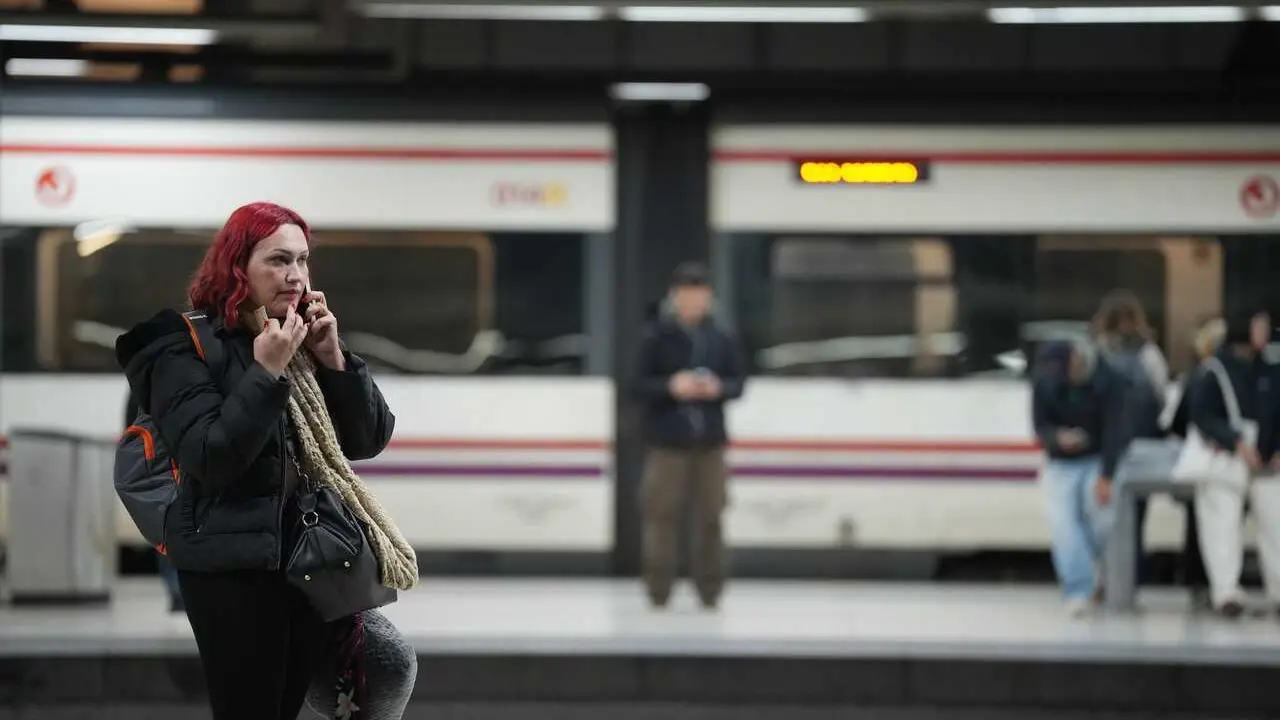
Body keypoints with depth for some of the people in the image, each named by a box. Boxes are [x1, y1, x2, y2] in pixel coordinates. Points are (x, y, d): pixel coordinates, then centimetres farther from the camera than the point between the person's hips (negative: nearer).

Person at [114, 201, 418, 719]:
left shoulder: (303, 339, 10)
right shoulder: (185, 348, -7)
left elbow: (369, 441, 7)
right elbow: (210, 461, -19)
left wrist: (332, 358, -5)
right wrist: (266, 372, -21)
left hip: (314, 558, 6)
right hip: (233, 569, -6)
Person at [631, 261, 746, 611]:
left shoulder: (722, 339, 5)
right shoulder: (656, 337, -3)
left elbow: (738, 383, 9)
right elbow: (639, 385, -3)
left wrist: (719, 388, -11)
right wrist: (671, 387, -19)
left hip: (710, 439, 2)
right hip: (667, 440, -2)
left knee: (710, 515, 3)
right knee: (662, 514, -3)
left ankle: (709, 589, 12)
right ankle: (659, 591, 5)